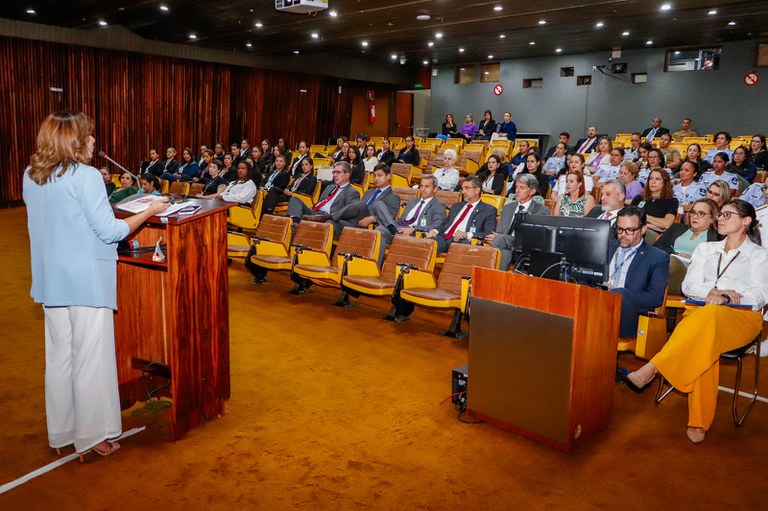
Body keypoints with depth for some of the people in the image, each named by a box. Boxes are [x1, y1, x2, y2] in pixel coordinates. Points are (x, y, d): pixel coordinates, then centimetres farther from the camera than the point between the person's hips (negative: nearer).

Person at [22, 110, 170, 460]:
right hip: (87, 282, -7)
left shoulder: (30, 177, 5)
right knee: (90, 359, 4)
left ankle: (61, 432, 29)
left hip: (51, 282, 7)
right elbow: (110, 231, -16)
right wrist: (150, 211, -7)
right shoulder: (86, 176, -16)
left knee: (59, 356, 16)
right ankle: (92, 435, 15)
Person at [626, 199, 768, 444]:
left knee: (708, 316, -41)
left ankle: (651, 369, -46)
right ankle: (699, 422, -37)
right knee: (705, 344, -37)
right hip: (703, 312, 2)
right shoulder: (705, 249, 26)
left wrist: (727, 298, -20)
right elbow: (689, 285, 12)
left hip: (742, 317, -2)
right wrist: (714, 291, -11)